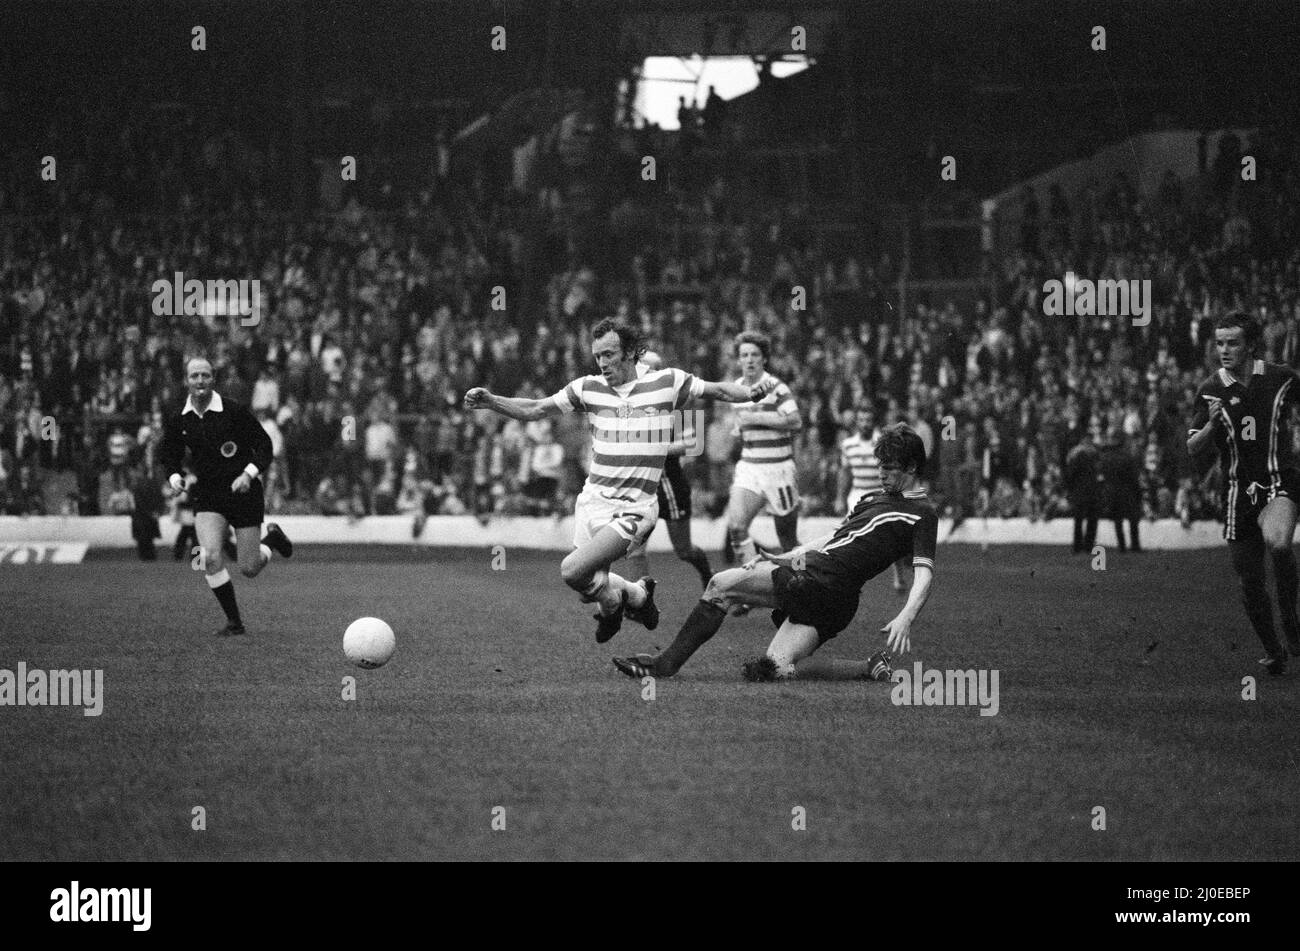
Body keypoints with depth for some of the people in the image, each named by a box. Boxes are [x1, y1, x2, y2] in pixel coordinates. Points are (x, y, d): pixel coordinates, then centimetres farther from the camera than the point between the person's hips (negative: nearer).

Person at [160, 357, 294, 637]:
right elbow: (170, 457, 12)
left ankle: (271, 538, 36)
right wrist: (176, 479, -9)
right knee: (210, 557, -20)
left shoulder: (234, 411, -12)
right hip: (207, 495, 2)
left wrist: (249, 474, -20)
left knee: (249, 569, 0)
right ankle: (234, 621, -3)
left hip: (243, 491, -2)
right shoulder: (177, 421, -2)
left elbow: (263, 444, -6)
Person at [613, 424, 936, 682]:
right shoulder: (876, 500, 26)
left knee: (721, 585, -9)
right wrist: (782, 557, 21)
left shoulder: (921, 514, -2)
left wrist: (906, 618, -29)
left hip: (823, 579, -9)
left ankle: (666, 663, -5)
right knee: (777, 669, -10)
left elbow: (924, 573, -12)